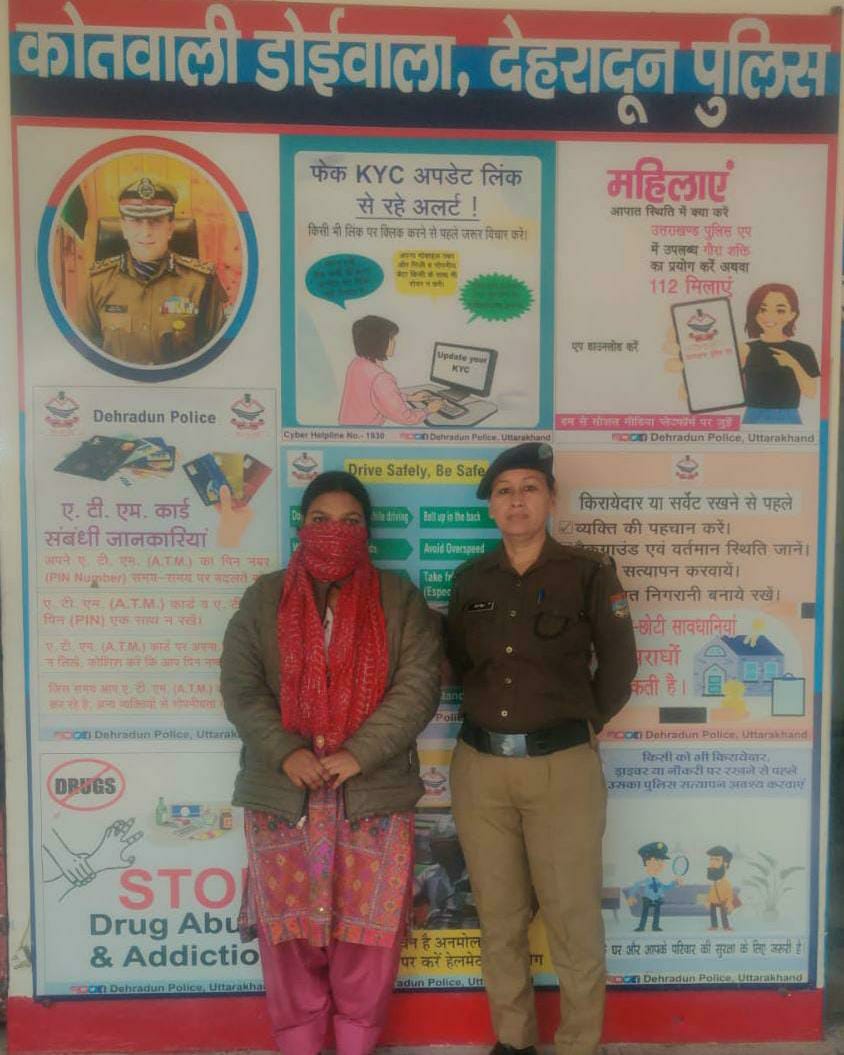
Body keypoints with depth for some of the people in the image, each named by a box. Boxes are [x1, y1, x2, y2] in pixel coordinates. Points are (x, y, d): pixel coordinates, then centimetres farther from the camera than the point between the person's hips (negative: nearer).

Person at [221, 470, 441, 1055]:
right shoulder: (265, 597, 5)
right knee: (288, 926, 12)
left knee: (369, 928, 9)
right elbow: (240, 686, -1)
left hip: (375, 793, 0)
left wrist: (358, 753, -15)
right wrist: (285, 752, -14)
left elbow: (418, 686, -6)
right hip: (282, 794, 1)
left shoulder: (399, 598, 2)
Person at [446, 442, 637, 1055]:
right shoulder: (471, 579, 6)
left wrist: (585, 721, 8)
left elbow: (618, 664, 3)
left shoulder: (589, 572, -4)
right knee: (499, 918, 15)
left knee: (574, 922, 4)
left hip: (563, 766, -3)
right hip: (479, 765, 4)